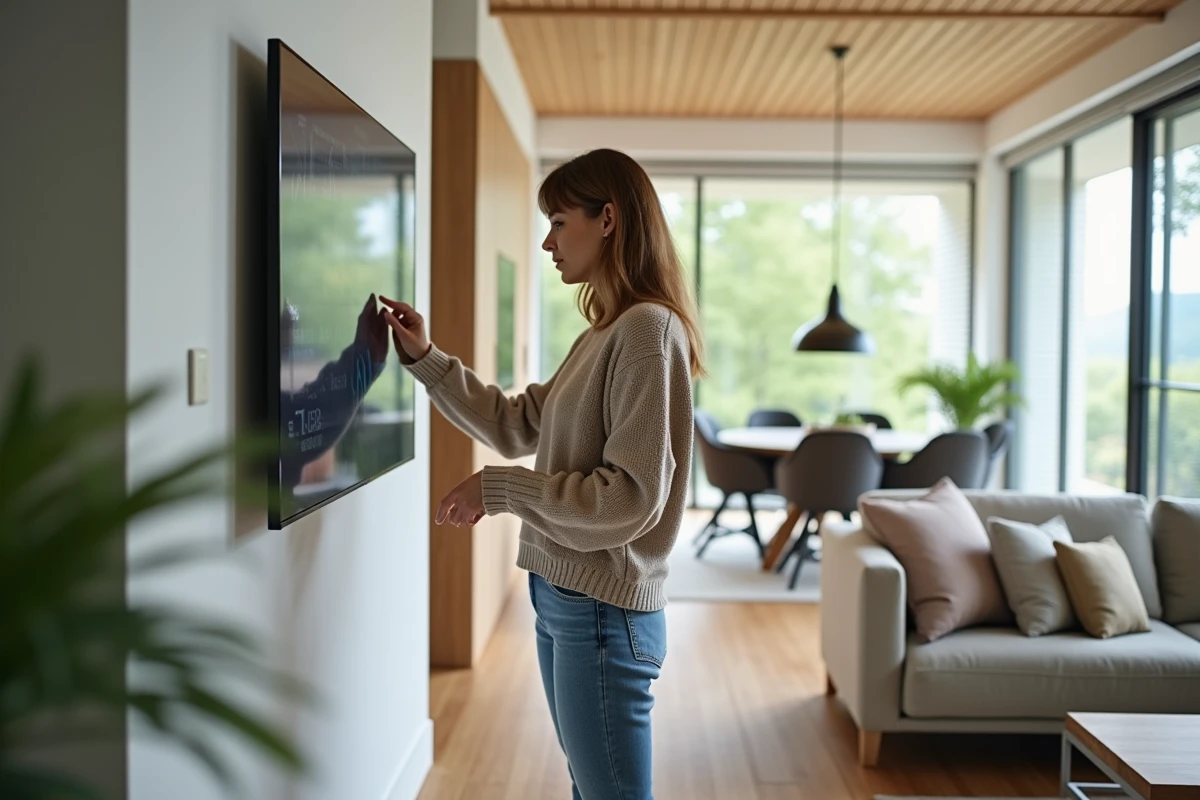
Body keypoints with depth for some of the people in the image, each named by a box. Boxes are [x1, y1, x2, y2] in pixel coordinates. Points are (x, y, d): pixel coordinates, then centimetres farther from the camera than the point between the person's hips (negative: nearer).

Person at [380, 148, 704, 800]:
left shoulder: (649, 329, -17)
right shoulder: (601, 335, 11)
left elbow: (632, 500, -22)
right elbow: (516, 427, 17)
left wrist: (495, 489, -17)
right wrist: (425, 359, 11)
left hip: (604, 612, -9)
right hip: (561, 600, 9)